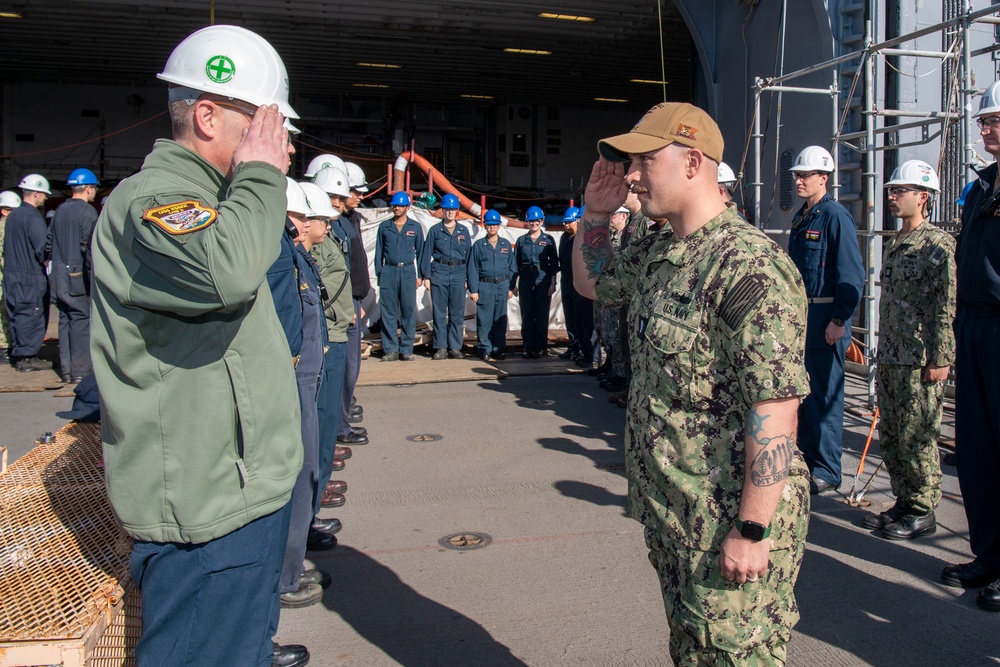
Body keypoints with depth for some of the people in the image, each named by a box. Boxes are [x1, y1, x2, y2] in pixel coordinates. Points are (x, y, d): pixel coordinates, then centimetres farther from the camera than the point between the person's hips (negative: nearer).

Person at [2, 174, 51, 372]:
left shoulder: (12, 215, 12)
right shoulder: (33, 217, -15)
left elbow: (7, 247, 17)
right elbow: (42, 249, -18)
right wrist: (48, 265, -3)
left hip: (11, 273, 9)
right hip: (30, 276, -9)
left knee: (17, 315, 13)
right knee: (32, 315, -3)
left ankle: (17, 355, 20)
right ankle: (27, 357, 0)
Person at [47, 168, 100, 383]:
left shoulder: (60, 210, 12)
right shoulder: (87, 212, -10)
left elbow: (49, 242, 14)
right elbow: (90, 246, -16)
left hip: (59, 276, 7)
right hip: (78, 275, -7)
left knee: (65, 320, 11)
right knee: (81, 320, -3)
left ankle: (66, 369, 15)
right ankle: (80, 369, -3)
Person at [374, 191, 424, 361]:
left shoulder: (415, 227, 9)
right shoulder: (384, 227, 10)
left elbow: (421, 251, 11)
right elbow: (379, 251, 13)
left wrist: (420, 275, 5)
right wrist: (378, 273, 6)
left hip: (408, 272, 0)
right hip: (388, 272, 1)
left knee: (408, 311, -1)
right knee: (388, 312, -1)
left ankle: (406, 349, 5)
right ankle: (390, 349, 3)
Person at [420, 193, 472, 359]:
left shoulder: (464, 231, 12)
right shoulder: (435, 230, 7)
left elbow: (468, 254, 13)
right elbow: (426, 254, 5)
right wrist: (426, 276, -1)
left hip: (458, 272, 1)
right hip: (439, 272, -1)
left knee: (457, 313, 1)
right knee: (439, 312, 0)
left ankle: (455, 347, 7)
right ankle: (441, 347, 6)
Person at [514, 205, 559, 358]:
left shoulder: (548, 239, 5)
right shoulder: (521, 240, 10)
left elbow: (554, 262, 3)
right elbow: (516, 263, 10)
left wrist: (552, 283, -5)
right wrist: (514, 285, 5)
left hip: (543, 280, -1)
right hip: (526, 280, 2)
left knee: (542, 315, 1)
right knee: (526, 315, 2)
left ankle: (540, 348, 8)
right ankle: (528, 348, 9)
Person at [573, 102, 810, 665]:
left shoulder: (748, 265, -21)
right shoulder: (656, 255, 8)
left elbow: (775, 406, -25)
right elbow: (590, 280, 28)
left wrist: (753, 530, -24)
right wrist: (596, 214, 11)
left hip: (730, 521, -9)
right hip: (670, 513, 9)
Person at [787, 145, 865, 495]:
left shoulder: (836, 216, -11)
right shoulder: (801, 217, 14)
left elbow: (852, 275, -15)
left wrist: (840, 320, -18)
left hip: (825, 318, -8)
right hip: (799, 314, 8)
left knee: (824, 393, -2)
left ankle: (826, 470, 8)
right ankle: (804, 456, 26)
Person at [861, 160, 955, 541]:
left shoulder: (938, 244, -10)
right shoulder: (893, 245, 16)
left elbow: (947, 307, -14)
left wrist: (941, 360, -18)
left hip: (920, 363, -8)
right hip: (889, 360, 8)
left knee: (917, 438, -2)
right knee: (889, 436, 12)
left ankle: (923, 512, 10)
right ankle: (903, 502, 25)